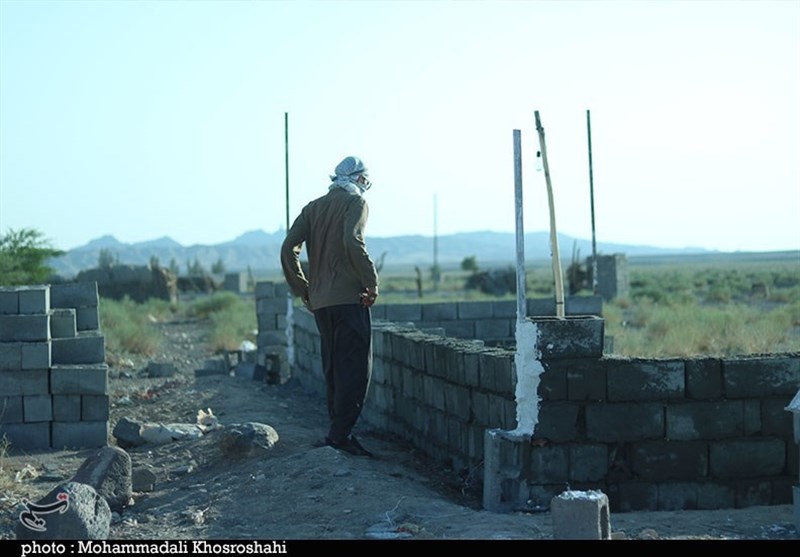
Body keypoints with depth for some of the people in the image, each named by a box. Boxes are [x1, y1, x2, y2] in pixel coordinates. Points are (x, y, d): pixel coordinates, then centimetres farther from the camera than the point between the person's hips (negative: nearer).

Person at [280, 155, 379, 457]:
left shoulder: (313, 207, 17)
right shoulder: (355, 202, -1)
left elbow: (288, 248, 8)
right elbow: (352, 242, -20)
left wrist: (303, 291, 13)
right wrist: (372, 284, -13)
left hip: (320, 302, 7)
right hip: (349, 297, -7)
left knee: (334, 370, 13)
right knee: (356, 368, -7)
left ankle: (339, 431, 15)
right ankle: (340, 434, -13)